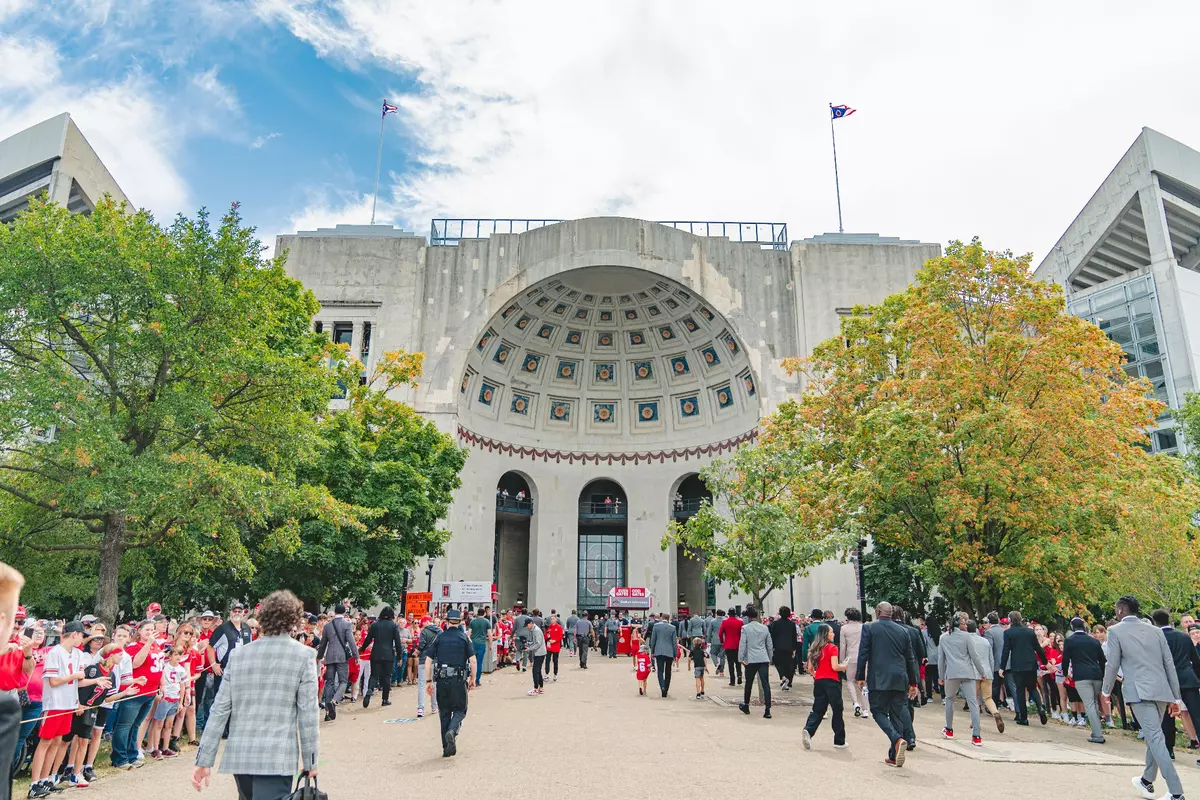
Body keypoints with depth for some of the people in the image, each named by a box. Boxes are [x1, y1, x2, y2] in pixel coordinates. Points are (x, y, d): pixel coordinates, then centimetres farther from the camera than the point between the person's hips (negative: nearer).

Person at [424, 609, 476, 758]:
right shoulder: (464, 637, 1)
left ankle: (447, 748, 13)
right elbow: (472, 660, -6)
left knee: (444, 713, 12)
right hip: (459, 680, -2)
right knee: (460, 710, 11)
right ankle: (452, 731, -18)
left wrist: (430, 681, 11)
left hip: (441, 680, 2)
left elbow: (427, 661, 4)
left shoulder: (439, 638, 7)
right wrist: (472, 679, 5)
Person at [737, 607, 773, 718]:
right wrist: (770, 659, 22)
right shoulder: (765, 628, 6)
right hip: (764, 660, 2)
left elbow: (742, 644, -9)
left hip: (751, 660, -2)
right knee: (766, 684, -2)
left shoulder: (745, 628, -5)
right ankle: (767, 710, -10)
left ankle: (746, 706, 29)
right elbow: (770, 645, 13)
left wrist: (741, 658, -4)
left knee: (749, 684, 13)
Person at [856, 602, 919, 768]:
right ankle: (894, 757, 12)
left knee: (878, 711, 6)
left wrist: (860, 677, 2)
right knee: (897, 713, 10)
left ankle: (897, 739, -19)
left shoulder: (869, 628, -2)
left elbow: (863, 654, -6)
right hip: (899, 680, 4)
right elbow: (910, 658, 12)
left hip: (879, 679, -4)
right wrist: (913, 682, 19)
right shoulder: (902, 631, 9)